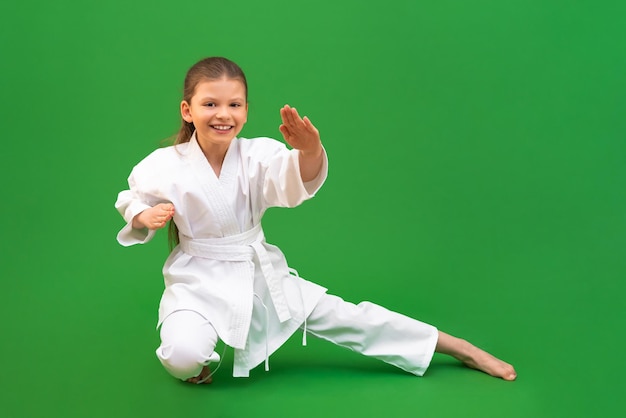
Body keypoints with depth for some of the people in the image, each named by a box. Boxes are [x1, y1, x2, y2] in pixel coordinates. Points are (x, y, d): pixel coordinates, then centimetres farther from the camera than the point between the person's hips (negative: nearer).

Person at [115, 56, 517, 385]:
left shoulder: (257, 155, -12)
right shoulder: (163, 166, -13)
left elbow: (297, 183, -31)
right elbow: (132, 201, 5)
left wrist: (311, 152, -54)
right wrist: (146, 217, -19)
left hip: (260, 275, 2)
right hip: (198, 283, -1)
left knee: (346, 318, 1)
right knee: (183, 358, -32)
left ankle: (463, 349, 13)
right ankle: (198, 361, 8)